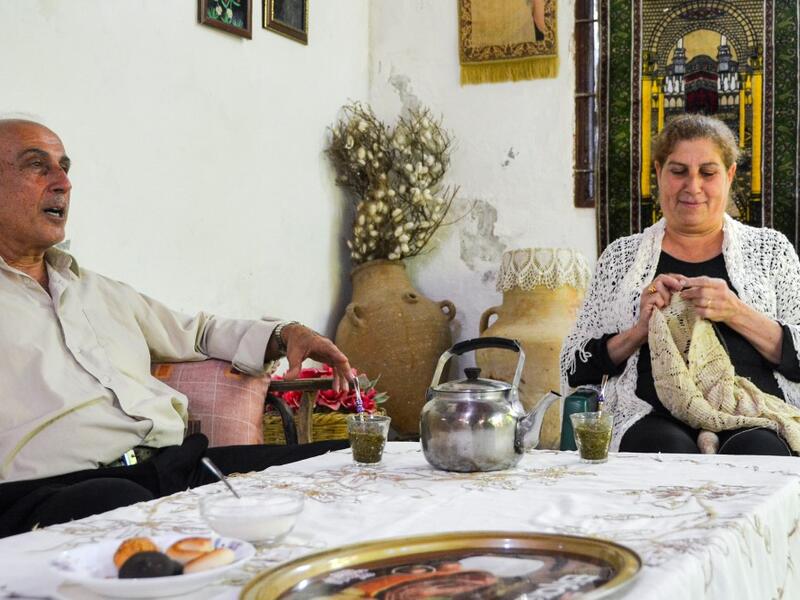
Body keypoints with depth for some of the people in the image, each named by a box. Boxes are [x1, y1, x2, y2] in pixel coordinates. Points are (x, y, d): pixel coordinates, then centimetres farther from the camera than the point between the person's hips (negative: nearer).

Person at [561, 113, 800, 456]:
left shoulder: (770, 248, 16)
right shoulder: (621, 257, 17)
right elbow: (575, 369, 13)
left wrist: (737, 314, -9)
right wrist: (640, 329, -5)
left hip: (753, 418, 1)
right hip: (656, 419, 0)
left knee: (757, 450, -35)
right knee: (671, 449, -36)